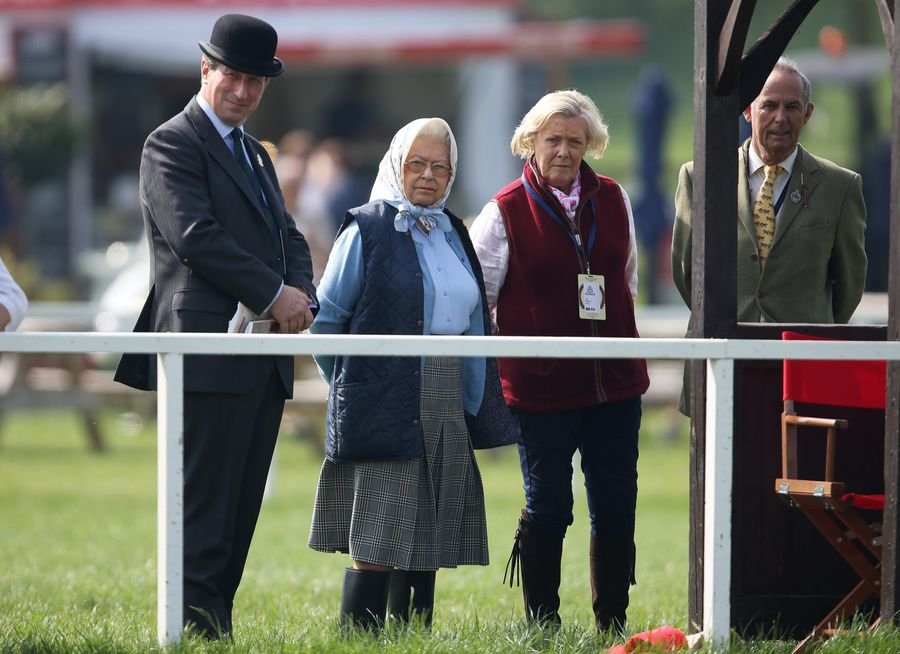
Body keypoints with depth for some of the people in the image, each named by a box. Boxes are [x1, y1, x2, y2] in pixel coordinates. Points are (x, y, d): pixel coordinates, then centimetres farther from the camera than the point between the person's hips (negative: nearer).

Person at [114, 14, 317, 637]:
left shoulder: (255, 153, 23)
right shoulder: (172, 144, -4)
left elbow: (288, 236, 20)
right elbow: (195, 234, -15)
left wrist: (302, 296, -2)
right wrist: (274, 295, -15)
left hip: (264, 362, 8)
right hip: (212, 353, -8)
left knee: (241, 510, 7)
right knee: (205, 509, -9)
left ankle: (217, 622, 10)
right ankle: (199, 630, -10)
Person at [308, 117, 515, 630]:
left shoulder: (453, 234, 16)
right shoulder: (366, 231, -3)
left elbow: (474, 324, 17)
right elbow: (326, 321, -2)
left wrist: (471, 407, 10)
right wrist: (353, 391, 2)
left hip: (446, 411, 6)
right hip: (384, 411, -6)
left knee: (427, 546, 7)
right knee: (377, 545, -10)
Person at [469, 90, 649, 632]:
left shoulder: (613, 201, 8)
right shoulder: (506, 212, -3)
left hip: (615, 384, 4)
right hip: (541, 388, -4)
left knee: (616, 507, 6)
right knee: (547, 508, 2)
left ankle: (613, 624, 16)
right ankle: (542, 624, 12)